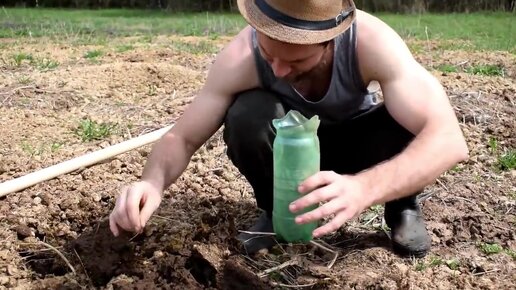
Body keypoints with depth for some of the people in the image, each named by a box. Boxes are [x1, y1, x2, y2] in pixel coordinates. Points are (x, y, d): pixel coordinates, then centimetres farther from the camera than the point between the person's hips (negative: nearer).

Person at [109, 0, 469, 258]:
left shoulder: (371, 41, -36)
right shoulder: (241, 58, -31)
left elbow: (449, 138, -43)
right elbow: (182, 137, -22)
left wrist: (364, 187, -61)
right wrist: (153, 181, -46)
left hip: (352, 142, -1)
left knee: (408, 125, -34)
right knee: (246, 115, -33)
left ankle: (402, 207, -1)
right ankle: (276, 210, -3)